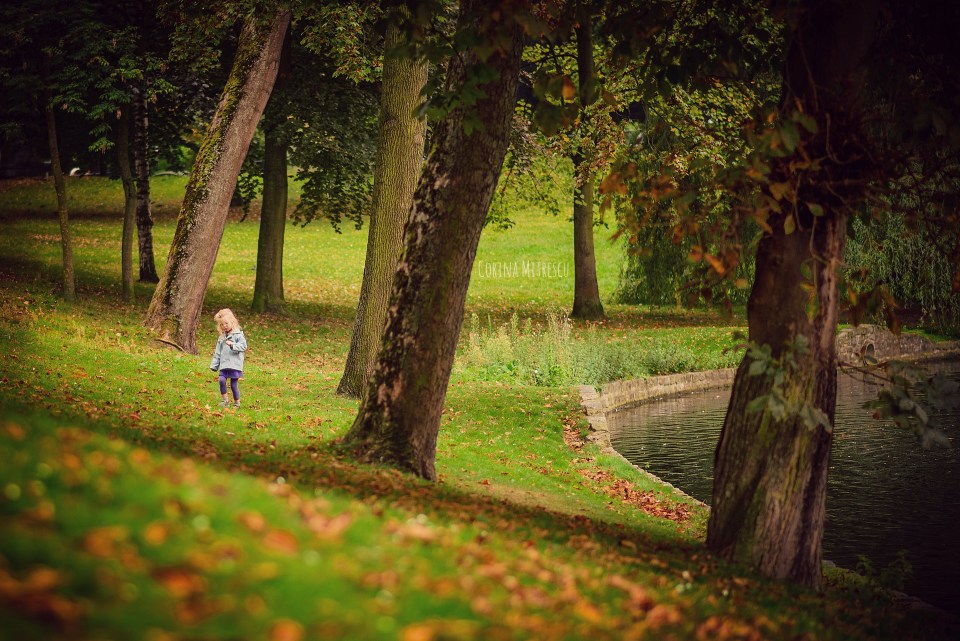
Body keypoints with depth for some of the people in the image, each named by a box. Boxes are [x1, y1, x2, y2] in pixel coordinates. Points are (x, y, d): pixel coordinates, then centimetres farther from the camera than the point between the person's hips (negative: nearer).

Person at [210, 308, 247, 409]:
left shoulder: (238, 334, -2)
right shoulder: (222, 337, 16)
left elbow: (243, 346, -13)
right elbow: (217, 352, 19)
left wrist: (232, 345, -26)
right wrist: (214, 365, 16)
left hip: (235, 364, -5)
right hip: (224, 364, 5)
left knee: (234, 384, -3)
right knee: (222, 380, -14)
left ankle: (237, 403, 13)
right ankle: (225, 400, 0)